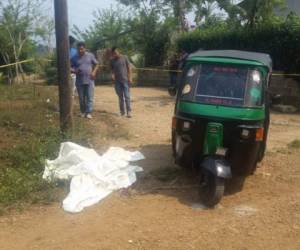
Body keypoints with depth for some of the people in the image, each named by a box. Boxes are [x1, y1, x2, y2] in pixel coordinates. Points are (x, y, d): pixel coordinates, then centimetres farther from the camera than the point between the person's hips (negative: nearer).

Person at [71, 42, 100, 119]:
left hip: (89, 80, -1)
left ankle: (88, 112, 1)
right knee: (81, 98, 8)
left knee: (89, 97, -3)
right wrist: (75, 70, -14)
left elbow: (97, 64, 9)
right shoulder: (74, 58, 3)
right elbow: (71, 68, 8)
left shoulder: (90, 55, 2)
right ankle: (83, 112, 20)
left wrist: (94, 72, -7)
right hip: (79, 81, 1)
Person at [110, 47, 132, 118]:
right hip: (117, 81, 3)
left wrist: (130, 77, -5)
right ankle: (122, 111, 17)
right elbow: (112, 69, 12)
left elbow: (129, 67, 1)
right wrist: (112, 74, -10)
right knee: (120, 97, 8)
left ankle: (129, 112, -3)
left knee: (127, 96, -5)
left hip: (125, 80, -3)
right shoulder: (112, 60, 6)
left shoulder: (124, 58, -1)